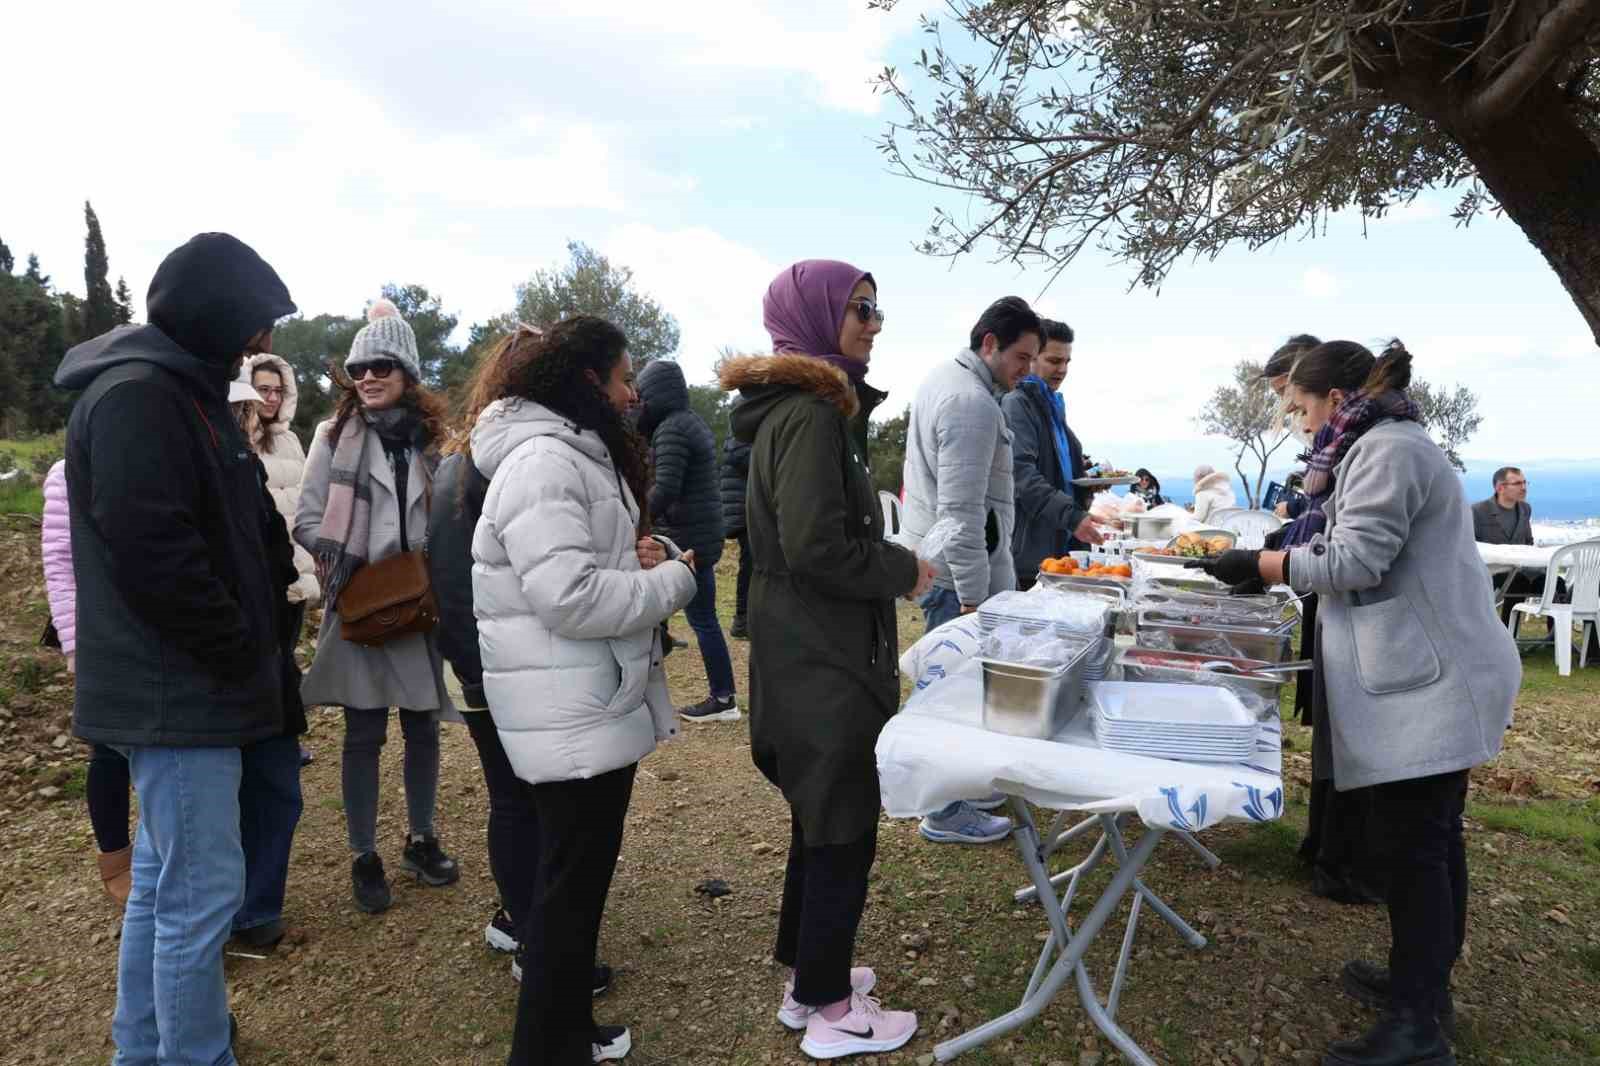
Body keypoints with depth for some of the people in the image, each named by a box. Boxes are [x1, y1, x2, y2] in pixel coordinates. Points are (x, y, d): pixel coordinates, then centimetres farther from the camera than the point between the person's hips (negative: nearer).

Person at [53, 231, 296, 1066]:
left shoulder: (178, 390, 15)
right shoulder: (137, 397, -17)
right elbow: (151, 552, -25)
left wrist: (258, 623, 12)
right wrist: (240, 654, -15)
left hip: (178, 683, 11)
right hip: (178, 690, -11)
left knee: (163, 879, 20)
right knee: (202, 890, -2)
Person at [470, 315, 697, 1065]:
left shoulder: (576, 454, 14)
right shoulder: (542, 460, -20)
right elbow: (572, 598, -29)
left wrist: (640, 551, 1)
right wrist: (674, 579, -15)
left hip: (594, 704, 11)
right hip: (572, 715, -11)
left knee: (580, 875, 21)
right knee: (571, 884, 2)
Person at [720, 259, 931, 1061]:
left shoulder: (805, 406, 13)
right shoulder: (810, 413, -18)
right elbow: (818, 548, -26)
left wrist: (889, 563, 14)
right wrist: (906, 570, -12)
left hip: (811, 651, 10)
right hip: (823, 660, -10)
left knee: (819, 820, 21)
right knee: (843, 829, 4)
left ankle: (807, 975, 36)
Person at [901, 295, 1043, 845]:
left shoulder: (941, 378, 14)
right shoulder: (973, 403, -20)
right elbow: (961, 511, -25)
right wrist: (972, 595, -22)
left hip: (937, 566, 11)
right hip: (959, 573, -11)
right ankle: (946, 814, 11)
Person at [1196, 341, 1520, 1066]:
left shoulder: (1387, 449, -15)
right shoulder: (1387, 446, 19)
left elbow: (1356, 561, -20)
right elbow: (1362, 552, 21)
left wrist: (1258, 565, -11)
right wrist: (1276, 563, 12)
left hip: (1430, 684, -11)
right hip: (1435, 678, 11)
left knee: (1415, 849, -5)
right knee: (1433, 840, 17)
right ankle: (1424, 985, 30)